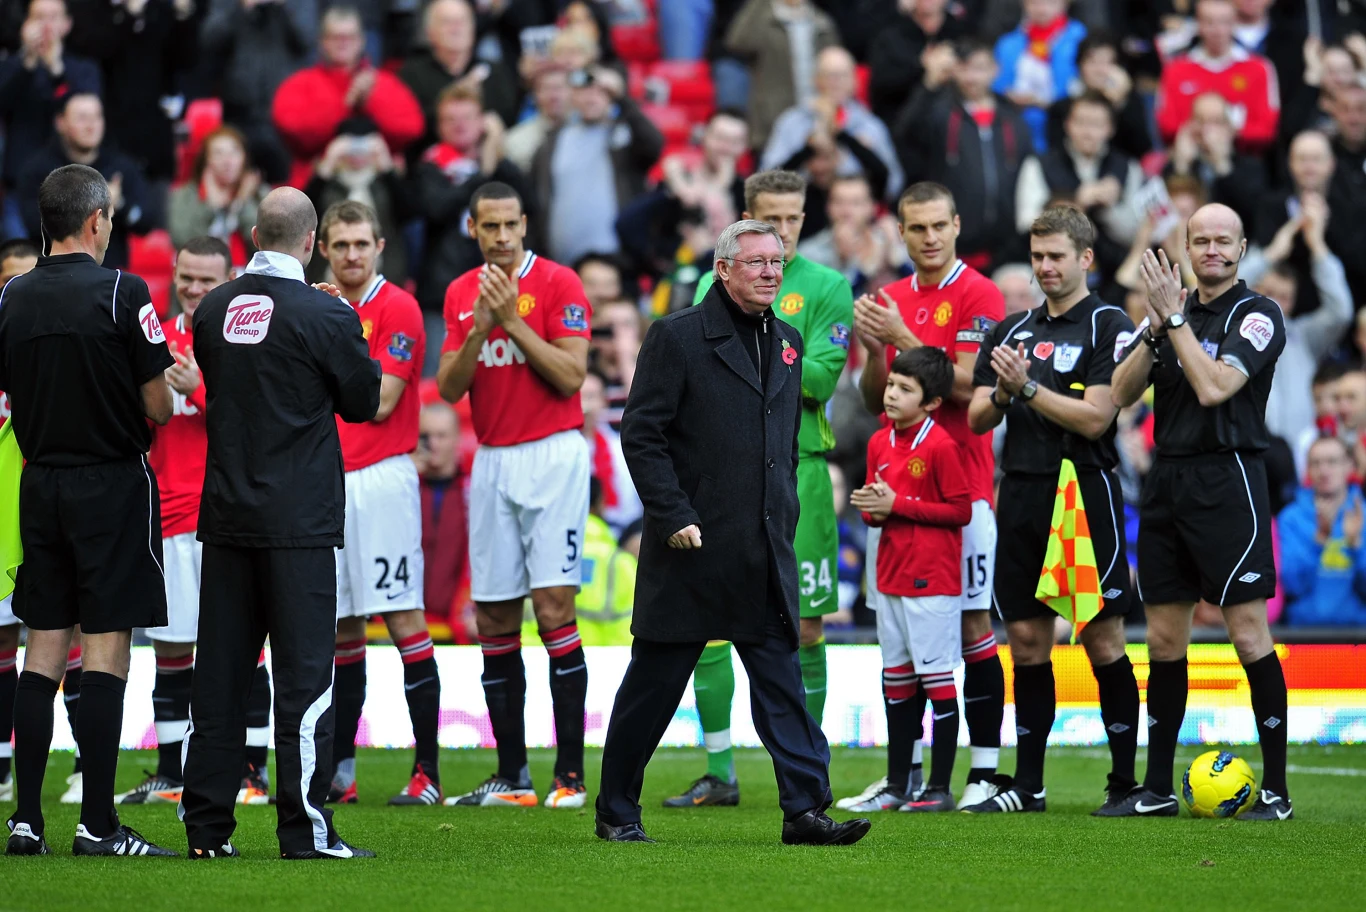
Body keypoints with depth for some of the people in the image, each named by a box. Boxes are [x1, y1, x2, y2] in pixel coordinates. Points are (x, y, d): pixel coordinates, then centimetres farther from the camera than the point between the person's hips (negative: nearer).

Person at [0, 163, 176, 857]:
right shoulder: (122, 293, -12)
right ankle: (98, 825, -6)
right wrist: (169, 392, 11)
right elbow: (158, 407, -10)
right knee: (106, 651, -4)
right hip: (113, 482, -5)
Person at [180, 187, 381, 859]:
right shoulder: (324, 316, -11)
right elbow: (364, 403, 1)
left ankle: (206, 826, 9)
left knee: (219, 672, 8)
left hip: (225, 518, 5)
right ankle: (305, 830, -5)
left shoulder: (212, 310, 4)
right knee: (303, 676, -2)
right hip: (299, 520, -5)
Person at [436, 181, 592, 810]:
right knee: (494, 621, 4)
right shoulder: (461, 294, 11)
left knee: (554, 610, -12)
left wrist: (512, 319, -16)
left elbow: (570, 375, -12)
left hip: (552, 456, -5)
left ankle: (570, 775, -11)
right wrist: (479, 328, -11)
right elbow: (449, 388, 4)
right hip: (492, 462, 5)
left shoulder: (558, 284, -5)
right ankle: (510, 777, 9)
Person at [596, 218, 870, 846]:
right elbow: (641, 434, -9)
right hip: (691, 548, -5)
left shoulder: (785, 342, 14)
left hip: (765, 555, 5)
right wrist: (673, 515, -15)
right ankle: (616, 812, 15)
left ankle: (805, 809, -5)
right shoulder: (678, 337, -6)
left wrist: (784, 521, 14)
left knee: (781, 683, -2)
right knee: (653, 686, 4)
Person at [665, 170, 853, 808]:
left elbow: (820, 378, -9)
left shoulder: (825, 287, 2)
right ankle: (719, 774, 8)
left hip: (795, 467, -3)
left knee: (803, 624, -1)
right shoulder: (713, 285, 14)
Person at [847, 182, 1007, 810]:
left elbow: (966, 386, -15)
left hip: (960, 481, -6)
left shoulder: (978, 296, -5)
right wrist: (872, 350, -4)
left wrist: (902, 337, -16)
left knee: (972, 624, -5)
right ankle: (905, 773, 12)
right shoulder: (891, 299, 14)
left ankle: (984, 772, -3)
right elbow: (875, 401, 15)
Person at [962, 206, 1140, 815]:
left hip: (1085, 494, -6)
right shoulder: (1011, 331, 16)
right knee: (1026, 640, 7)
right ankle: (1026, 785, 12)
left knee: (1101, 638, -5)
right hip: (1021, 497, 6)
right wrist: (1001, 394, -9)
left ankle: (1127, 782, 0)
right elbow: (976, 418, 12)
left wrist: (1027, 386, -14)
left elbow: (1094, 418, -12)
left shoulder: (1109, 326, -3)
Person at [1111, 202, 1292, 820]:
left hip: (1227, 480, -6)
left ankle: (1275, 788, -4)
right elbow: (1121, 393, 6)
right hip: (1165, 483, 6)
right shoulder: (1172, 309, 13)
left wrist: (1175, 318, -12)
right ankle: (1157, 789, 14)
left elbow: (1213, 387, -18)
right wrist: (1156, 327, -7)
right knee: (1164, 637, 8)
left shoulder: (1257, 315, -5)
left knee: (1248, 632, -7)